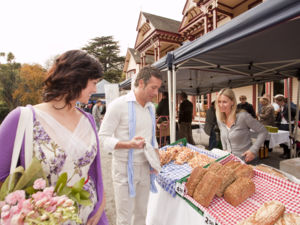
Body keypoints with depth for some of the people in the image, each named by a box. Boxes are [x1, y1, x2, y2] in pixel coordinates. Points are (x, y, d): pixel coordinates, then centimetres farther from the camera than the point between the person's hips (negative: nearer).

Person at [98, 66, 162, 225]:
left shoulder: (151, 107, 7)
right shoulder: (118, 105, -15)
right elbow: (103, 138, -15)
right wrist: (129, 144, -30)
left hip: (145, 167, 6)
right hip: (124, 168, -5)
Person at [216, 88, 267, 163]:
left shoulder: (243, 116, -20)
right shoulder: (219, 119, -3)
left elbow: (263, 132, -13)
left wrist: (253, 150, -18)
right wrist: (224, 149, 6)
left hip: (246, 160, -5)